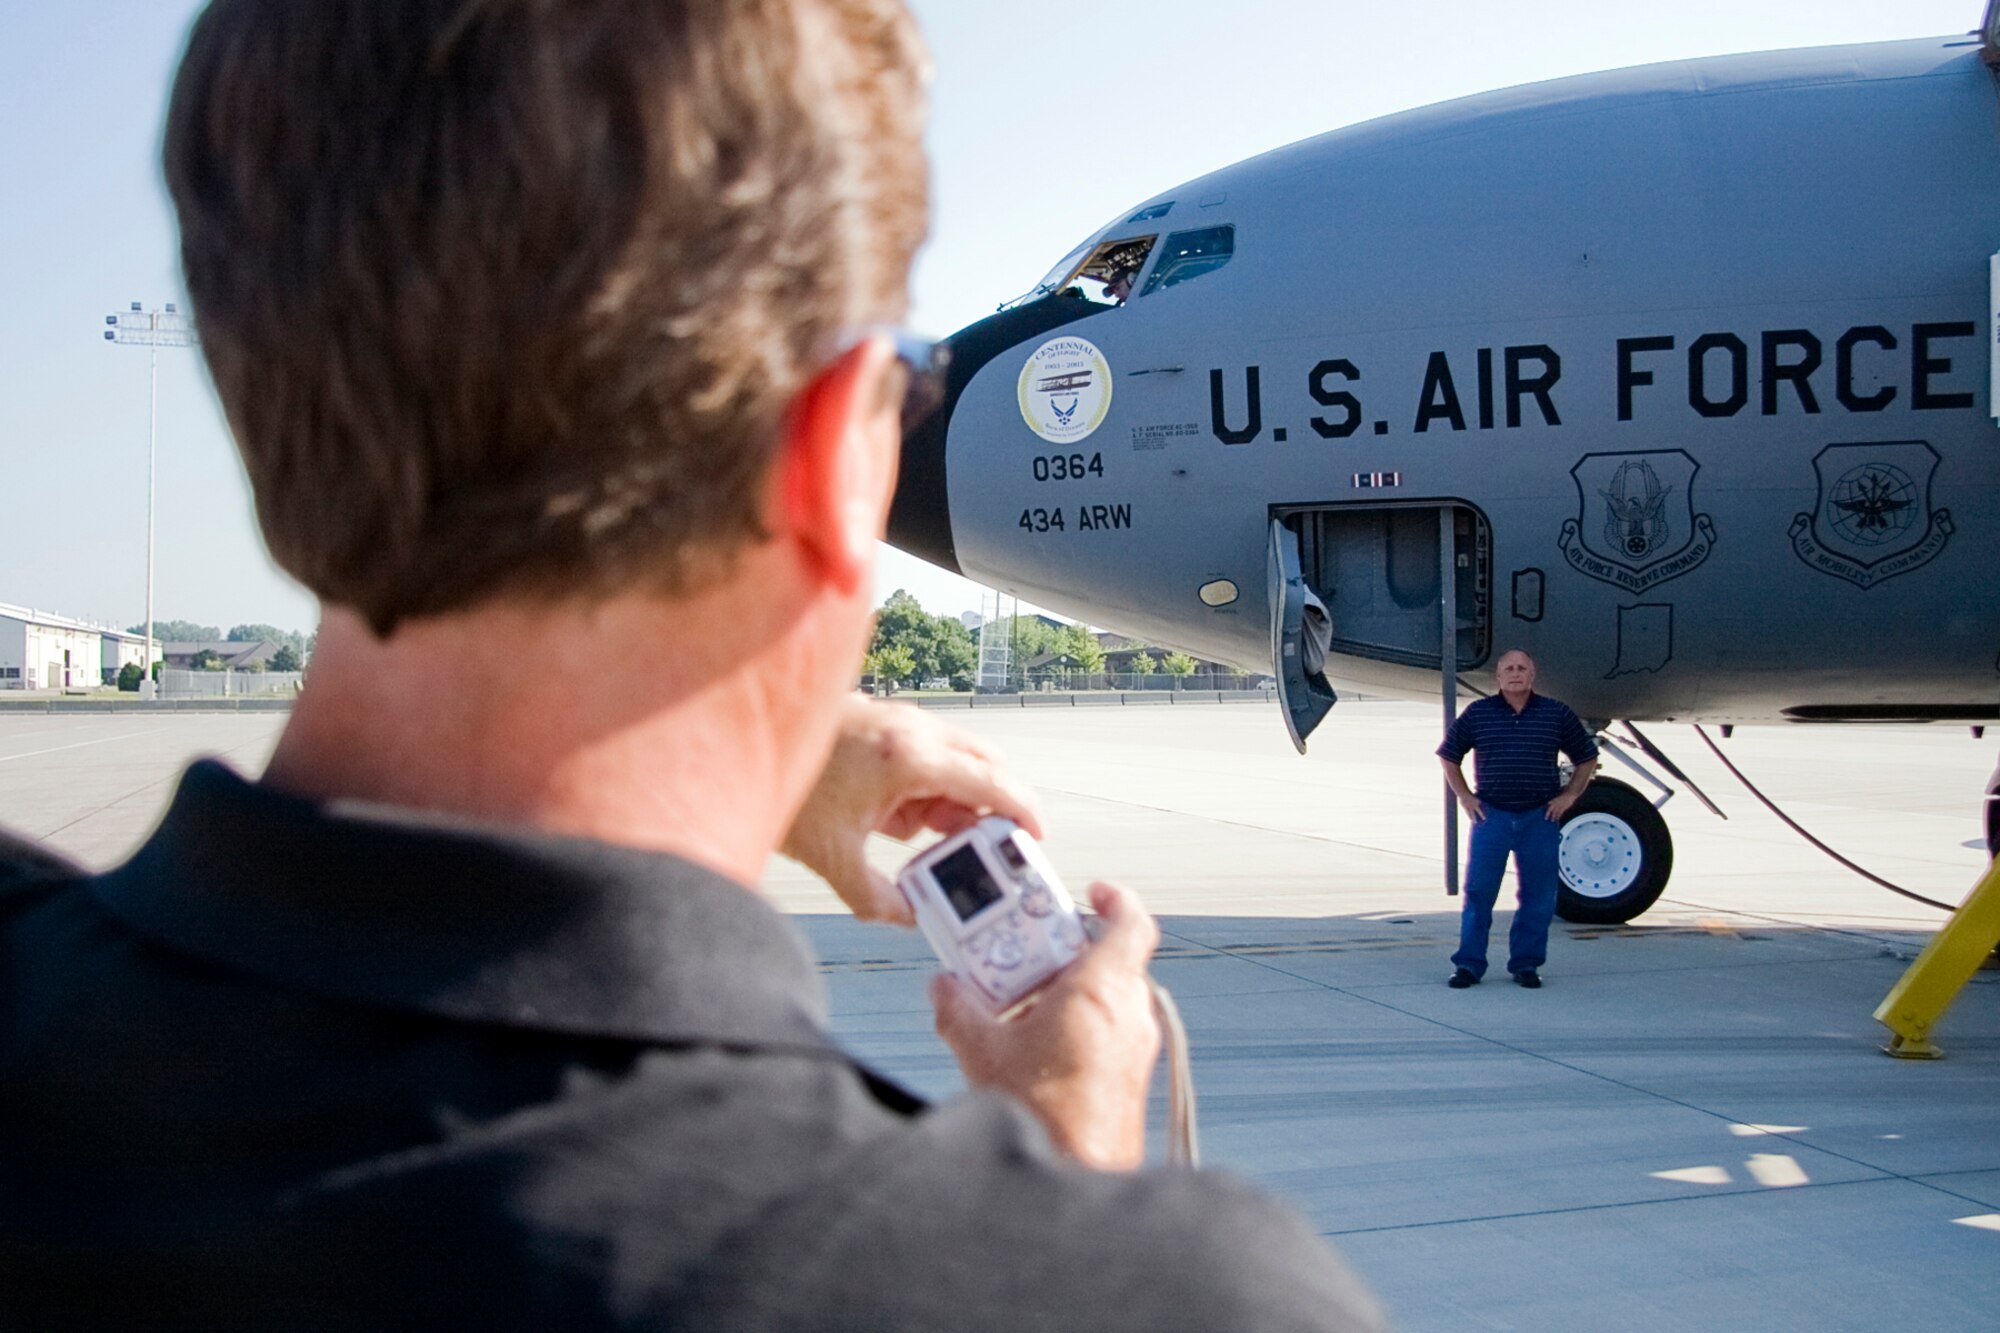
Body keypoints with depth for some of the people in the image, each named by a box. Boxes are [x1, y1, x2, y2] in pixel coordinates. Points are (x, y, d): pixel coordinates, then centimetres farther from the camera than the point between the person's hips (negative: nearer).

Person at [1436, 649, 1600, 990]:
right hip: (1491, 815, 0)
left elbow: (1587, 758, 15)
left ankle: (1526, 964, 15)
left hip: (1540, 817, 1)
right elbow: (1448, 756, 15)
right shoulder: (1477, 714, 4)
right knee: (1478, 892, -2)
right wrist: (1464, 796, 7)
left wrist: (1569, 796, 6)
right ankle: (1468, 964, 5)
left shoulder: (1557, 714, 5)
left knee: (1538, 896, 4)